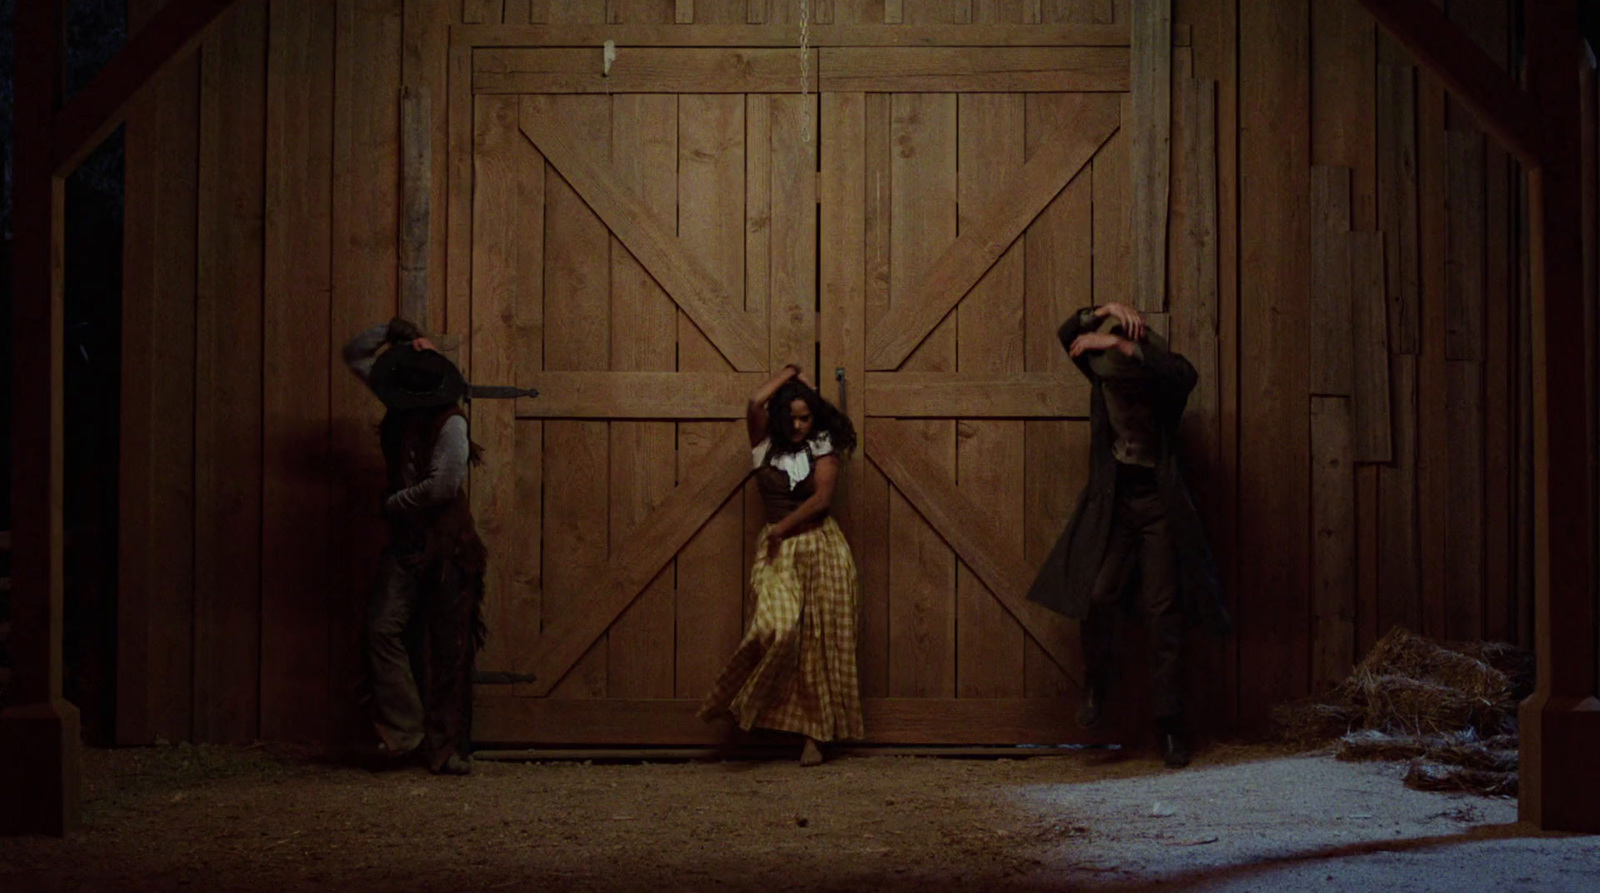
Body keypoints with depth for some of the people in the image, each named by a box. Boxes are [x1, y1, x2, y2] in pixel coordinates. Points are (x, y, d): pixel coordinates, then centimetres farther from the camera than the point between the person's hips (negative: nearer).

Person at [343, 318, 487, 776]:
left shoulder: (450, 424, -14)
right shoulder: (401, 406, 6)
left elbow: (444, 484, -23)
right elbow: (355, 355, 17)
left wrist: (394, 502, -9)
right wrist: (394, 331, 3)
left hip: (448, 544, -6)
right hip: (406, 542, 6)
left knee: (449, 648, -2)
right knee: (382, 628, -9)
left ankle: (447, 746, 2)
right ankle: (404, 732, -4)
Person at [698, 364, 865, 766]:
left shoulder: (822, 449, 4)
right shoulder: (766, 446, 5)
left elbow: (821, 499, -8)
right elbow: (756, 403, -12)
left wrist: (783, 527, -10)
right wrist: (790, 373, 1)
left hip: (821, 550, 1)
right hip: (777, 552, 0)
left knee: (818, 643, 0)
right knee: (778, 627, -24)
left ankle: (814, 734, 5)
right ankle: (740, 703, -5)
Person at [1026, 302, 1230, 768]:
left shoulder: (1166, 379, -7)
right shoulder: (1104, 372, 2)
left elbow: (1181, 374, -30)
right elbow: (1068, 335, -8)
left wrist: (1121, 344, -31)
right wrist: (1104, 312, -22)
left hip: (1158, 506, -2)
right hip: (1112, 503, 2)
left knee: (1164, 611, -4)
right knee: (1098, 594, -16)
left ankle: (1170, 725, -1)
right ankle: (1095, 686, 8)